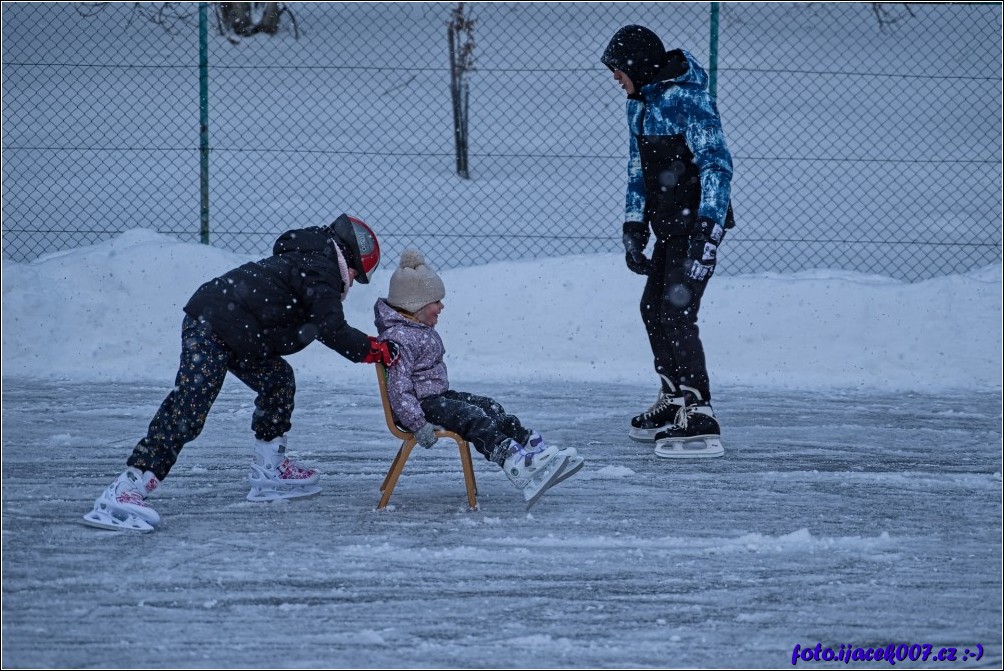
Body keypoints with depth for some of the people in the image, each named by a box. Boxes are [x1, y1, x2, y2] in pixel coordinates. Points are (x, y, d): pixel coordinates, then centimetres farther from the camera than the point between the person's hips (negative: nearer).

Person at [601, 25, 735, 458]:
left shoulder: (687, 99, -19)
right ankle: (673, 401, 32)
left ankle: (699, 419, -19)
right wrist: (634, 226, 10)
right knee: (653, 308, 17)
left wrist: (707, 227, -31)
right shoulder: (640, 102, 11)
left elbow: (717, 164, -25)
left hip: (699, 224, -10)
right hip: (669, 226, 10)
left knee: (676, 311, -16)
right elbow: (639, 170, 18)